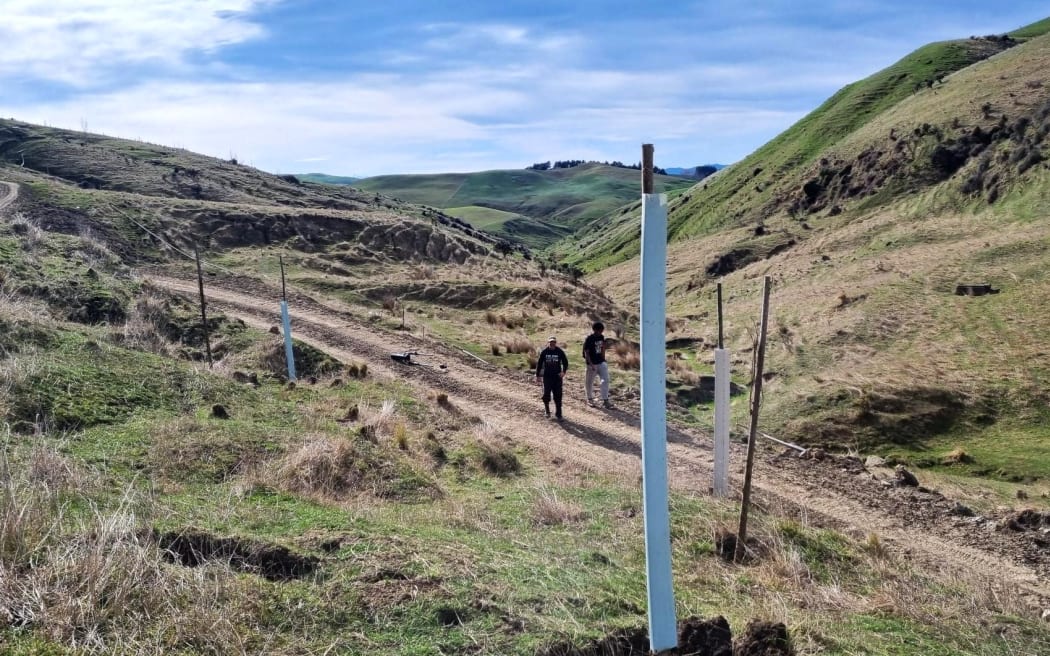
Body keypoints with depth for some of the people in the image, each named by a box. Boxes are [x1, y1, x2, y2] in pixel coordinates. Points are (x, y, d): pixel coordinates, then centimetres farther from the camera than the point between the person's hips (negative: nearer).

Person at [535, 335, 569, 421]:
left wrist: (563, 371, -12)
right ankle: (546, 408, 28)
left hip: (557, 376, 0)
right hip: (547, 376, 0)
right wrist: (538, 375, 4)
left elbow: (565, 362, 4)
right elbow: (539, 364, 4)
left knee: (558, 396, -1)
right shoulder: (544, 352, -3)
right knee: (546, 394, 0)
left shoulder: (560, 352, -4)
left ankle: (558, 414, 6)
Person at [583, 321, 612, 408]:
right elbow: (586, 353, -15)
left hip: (601, 362, 5)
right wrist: (591, 364, -21)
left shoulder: (601, 337, 4)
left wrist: (603, 360, 16)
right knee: (589, 381, 7)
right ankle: (590, 398, 27)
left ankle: (605, 400, -7)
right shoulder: (589, 339, -13)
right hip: (592, 363, -5)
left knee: (605, 380, -7)